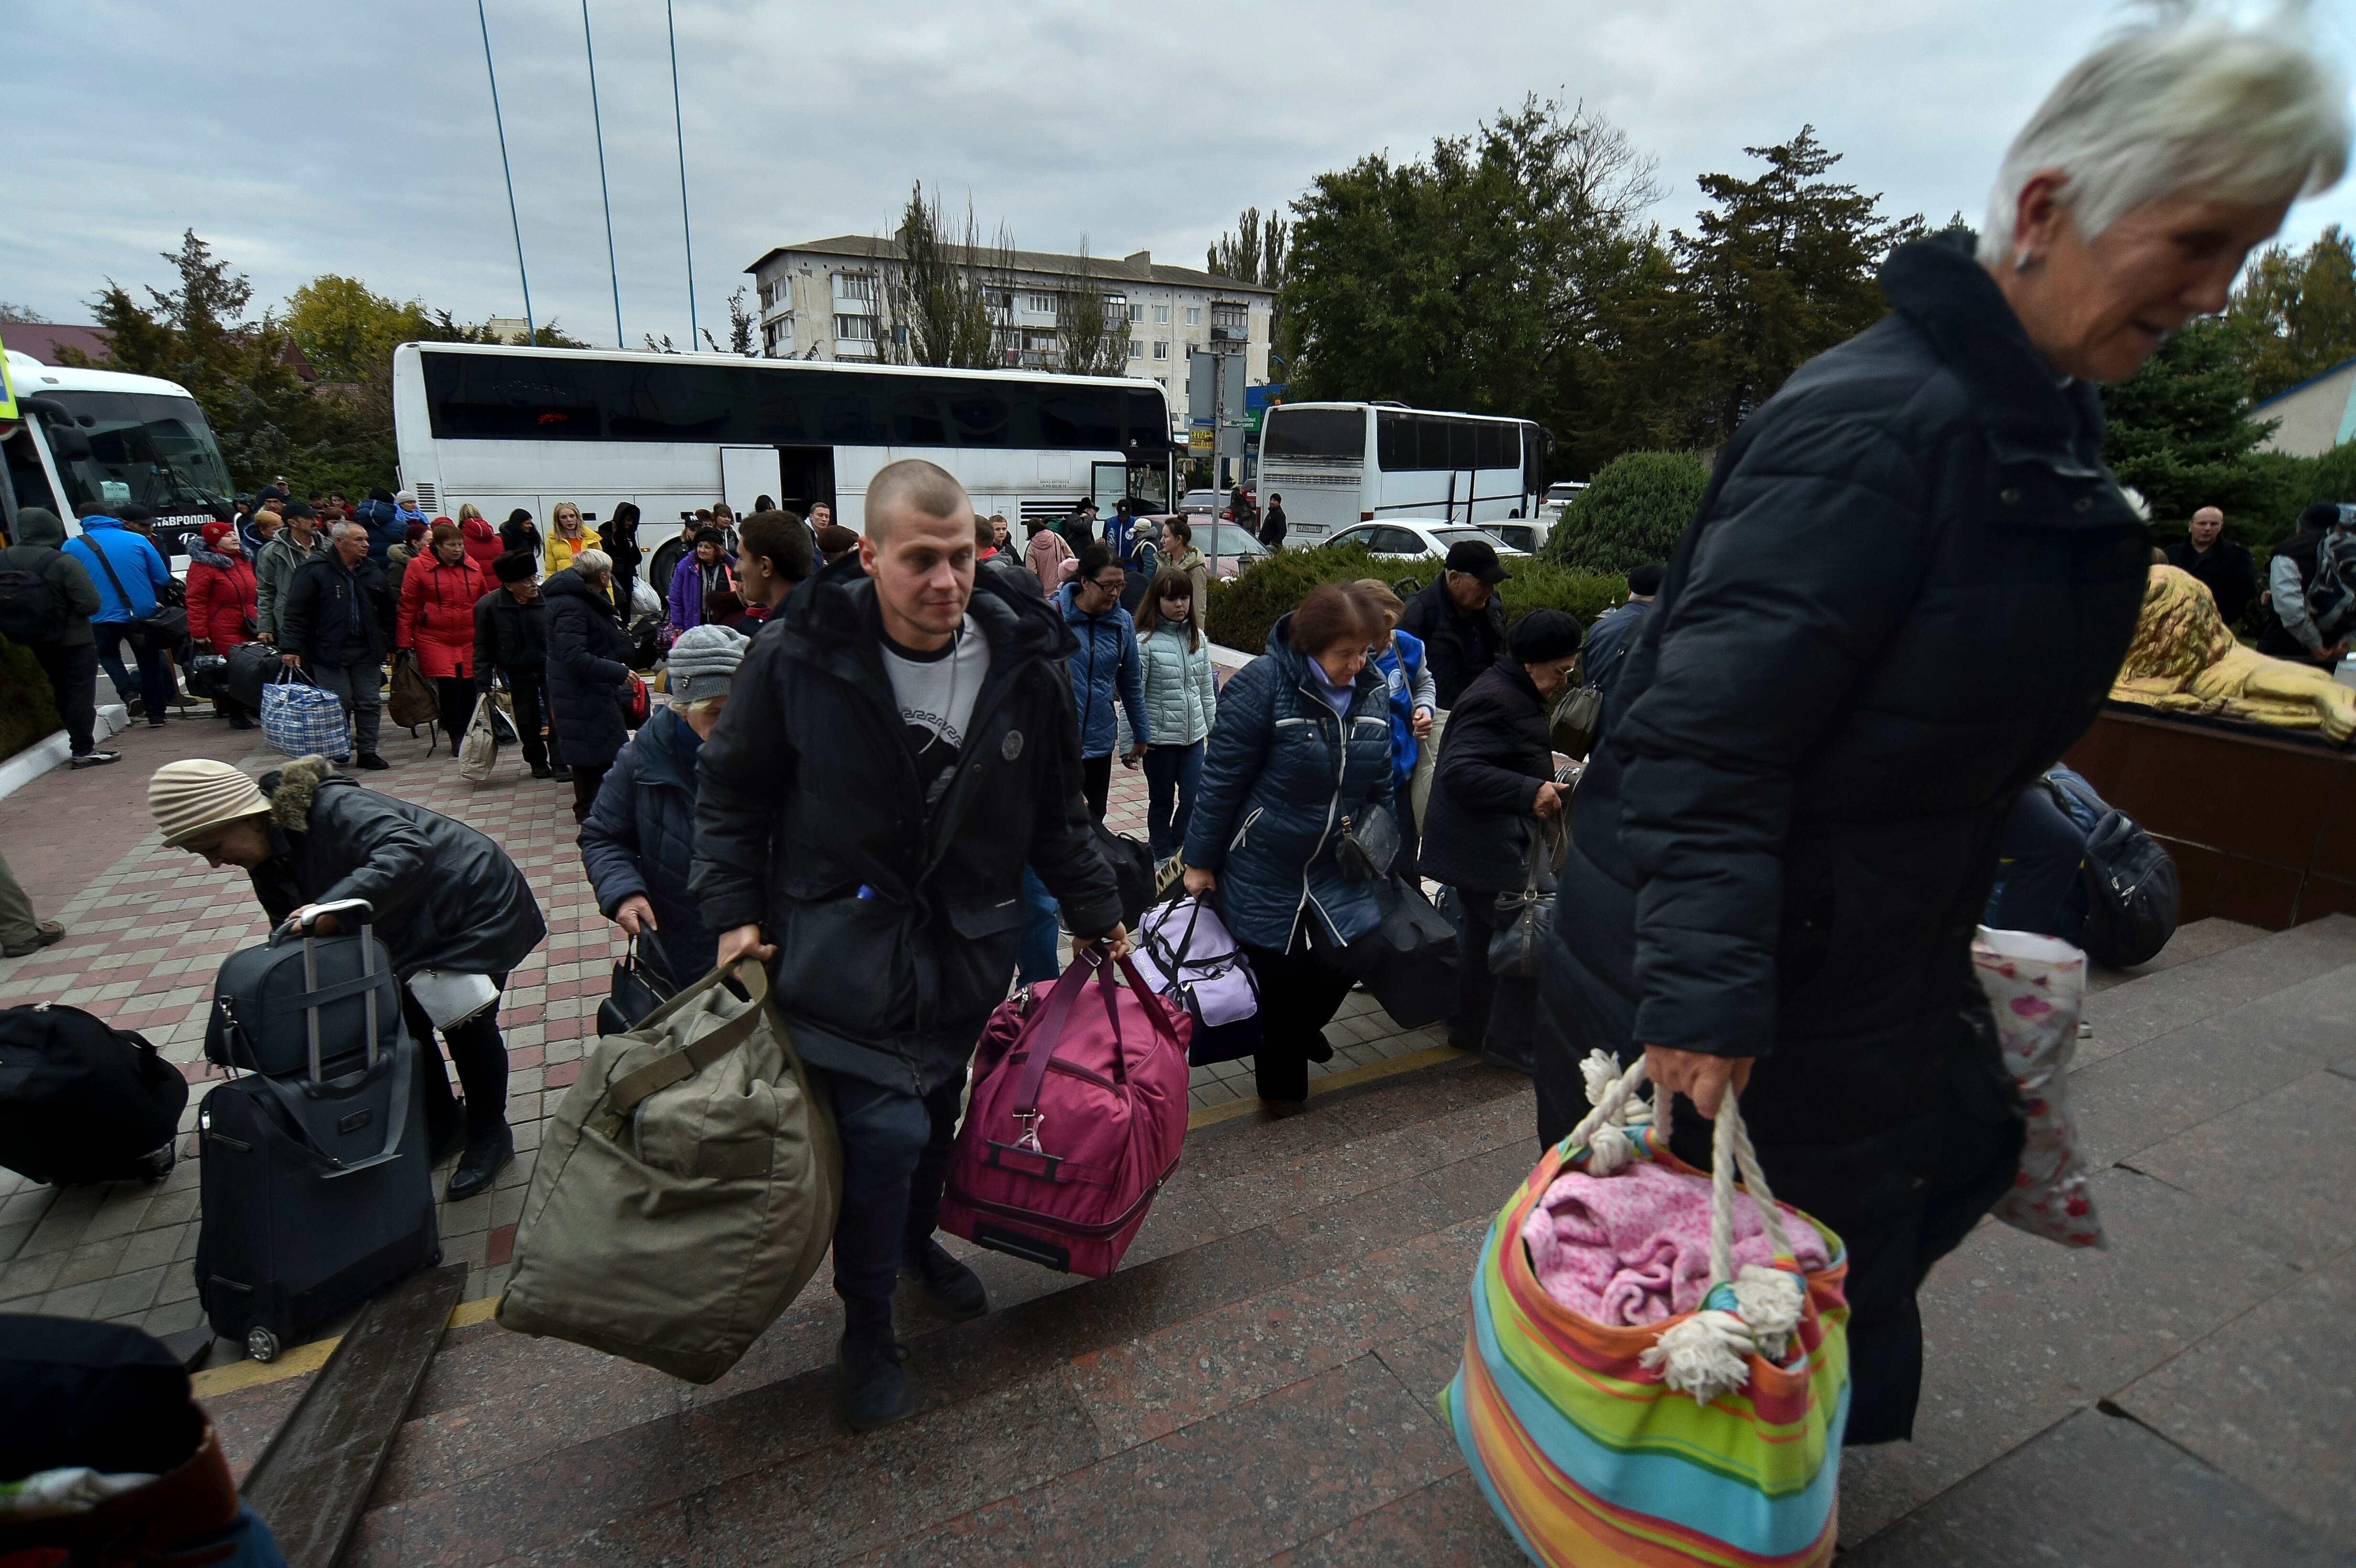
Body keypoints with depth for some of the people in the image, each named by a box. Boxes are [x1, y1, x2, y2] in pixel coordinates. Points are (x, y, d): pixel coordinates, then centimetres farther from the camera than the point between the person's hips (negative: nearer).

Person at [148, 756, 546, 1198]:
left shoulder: (332, 809, -30)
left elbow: (408, 850, -46)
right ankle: (441, 1124, 32)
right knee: (406, 1024, 10)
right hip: (414, 929, 9)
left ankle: (490, 1136, 21)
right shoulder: (270, 862, -1)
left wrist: (333, 906, -54)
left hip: (475, 908, -9)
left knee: (468, 1025, 1)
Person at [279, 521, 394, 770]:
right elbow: (296, 612, -8)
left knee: (370, 702, 5)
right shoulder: (314, 570, -6)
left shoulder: (373, 572, 11)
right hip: (328, 652, -5)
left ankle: (368, 752, 14)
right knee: (340, 703, -3)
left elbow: (386, 613, 17)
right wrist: (291, 648, -14)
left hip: (366, 651, 5)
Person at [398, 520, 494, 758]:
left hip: (470, 640, 3)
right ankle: (457, 739, -3)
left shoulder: (473, 568, 9)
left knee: (470, 686, 5)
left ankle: (469, 736, 20)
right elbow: (407, 607, 0)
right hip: (434, 639, -3)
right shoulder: (419, 567, -1)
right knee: (449, 685, -12)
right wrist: (405, 643, -2)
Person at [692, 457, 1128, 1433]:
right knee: (886, 1128, -11)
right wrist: (734, 910, -7)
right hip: (838, 944, -3)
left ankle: (914, 1242, 49)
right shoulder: (798, 656, -15)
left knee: (939, 1114, 17)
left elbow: (1056, 813, 6)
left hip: (961, 943, 4)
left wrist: (1095, 911, 9)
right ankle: (867, 1324, 18)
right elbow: (730, 791, 0)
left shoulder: (1024, 663, -7)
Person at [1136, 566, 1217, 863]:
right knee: (1162, 802, 11)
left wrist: (1215, 729, 11)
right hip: (1159, 736, -4)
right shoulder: (1145, 642, -12)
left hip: (1193, 735, 4)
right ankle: (1162, 858, 29)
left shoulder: (1198, 638, 4)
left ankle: (1179, 850, 25)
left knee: (1194, 799, 1)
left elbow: (1207, 689, 11)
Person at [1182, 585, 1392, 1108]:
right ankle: (1281, 1082, 34)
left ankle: (1300, 1027, 34)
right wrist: (1201, 860, -11)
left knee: (1344, 961, -3)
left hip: (1336, 867, 5)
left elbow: (1379, 785, 11)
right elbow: (1221, 778, -15)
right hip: (1263, 868, -4)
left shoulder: (1372, 693, 0)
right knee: (1278, 975, 7)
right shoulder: (1263, 684, -19)